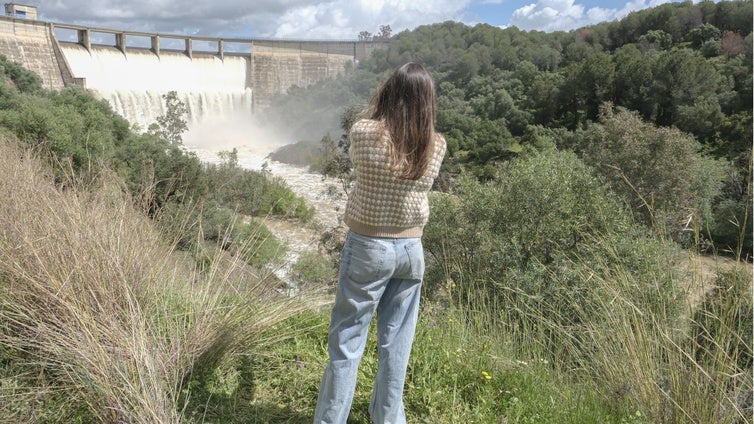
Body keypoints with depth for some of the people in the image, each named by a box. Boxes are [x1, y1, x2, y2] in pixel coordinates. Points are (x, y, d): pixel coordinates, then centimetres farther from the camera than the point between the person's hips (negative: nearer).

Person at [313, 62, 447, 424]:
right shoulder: (436, 145, -5)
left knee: (347, 343, 9)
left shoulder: (363, 132, -15)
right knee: (395, 346, 16)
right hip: (411, 249, 4)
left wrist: (379, 100, 10)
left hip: (367, 247, -3)